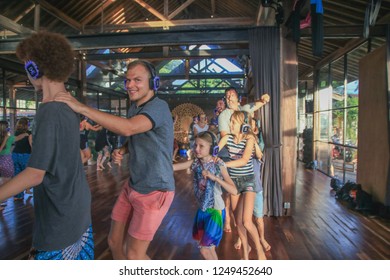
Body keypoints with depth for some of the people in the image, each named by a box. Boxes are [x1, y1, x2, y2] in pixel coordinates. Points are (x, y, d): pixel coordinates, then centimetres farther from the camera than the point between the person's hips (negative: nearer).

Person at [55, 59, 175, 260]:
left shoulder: (159, 107, -20)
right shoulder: (134, 107, 7)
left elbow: (128, 128, -39)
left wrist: (82, 108, -34)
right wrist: (121, 151, -1)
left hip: (155, 191, -8)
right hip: (133, 186, 8)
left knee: (134, 254, 2)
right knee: (114, 241, 16)